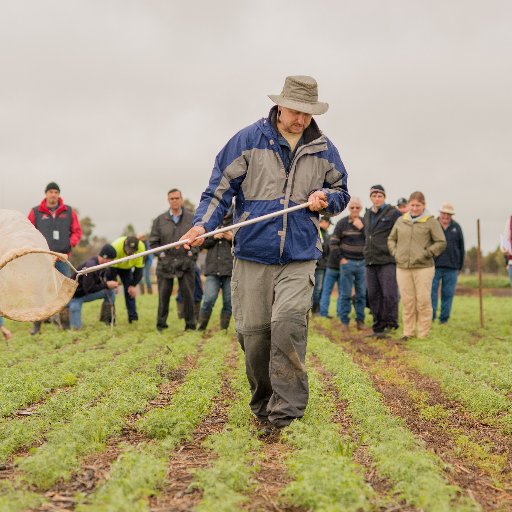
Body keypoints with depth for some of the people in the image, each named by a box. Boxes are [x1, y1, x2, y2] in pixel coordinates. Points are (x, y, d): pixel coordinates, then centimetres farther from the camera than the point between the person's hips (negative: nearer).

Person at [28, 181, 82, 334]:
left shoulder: (69, 211, 8)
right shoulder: (36, 212, 4)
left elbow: (77, 231, 11)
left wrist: (70, 243, -5)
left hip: (63, 257, 2)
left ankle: (66, 323, 13)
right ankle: (36, 324, 1)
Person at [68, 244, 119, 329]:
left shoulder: (102, 266, -4)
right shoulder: (90, 265, -32)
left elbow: (101, 283, 8)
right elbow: (88, 289, -31)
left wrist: (111, 285, -13)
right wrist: (106, 285, -28)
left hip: (86, 294, 9)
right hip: (75, 296, -9)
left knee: (110, 290, -10)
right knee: (76, 327, -26)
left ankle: (108, 319, 0)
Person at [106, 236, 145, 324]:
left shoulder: (141, 247, -32)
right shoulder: (116, 246, -40)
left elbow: (139, 267, -22)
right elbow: (112, 268, -31)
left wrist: (133, 285, -20)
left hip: (127, 268, 2)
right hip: (113, 266, -2)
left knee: (130, 290, -5)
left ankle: (132, 316, 2)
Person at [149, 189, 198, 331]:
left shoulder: (191, 218, 4)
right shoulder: (160, 220, 6)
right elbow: (153, 242, 9)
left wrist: (191, 253, -4)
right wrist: (161, 254, -3)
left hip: (186, 262, 0)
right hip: (165, 263, 1)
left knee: (188, 294, 1)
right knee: (164, 295, 3)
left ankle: (190, 324, 10)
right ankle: (161, 324, 12)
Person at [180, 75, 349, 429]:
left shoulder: (323, 149, 11)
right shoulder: (248, 140, 3)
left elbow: (341, 192, 22)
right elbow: (221, 187, 2)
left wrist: (326, 198, -2)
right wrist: (203, 224, -13)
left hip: (300, 257, 0)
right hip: (253, 254, 0)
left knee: (288, 323, -19)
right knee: (253, 333, 3)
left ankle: (286, 411, -12)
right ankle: (263, 405, 23)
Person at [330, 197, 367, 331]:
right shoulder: (342, 223, -2)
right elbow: (333, 242, -2)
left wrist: (361, 228, -10)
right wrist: (341, 258, -6)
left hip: (362, 262, 3)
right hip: (347, 262, -3)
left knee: (362, 294, 6)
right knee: (345, 294, 1)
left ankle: (360, 320, 15)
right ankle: (344, 322, 7)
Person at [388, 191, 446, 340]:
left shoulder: (431, 221, -1)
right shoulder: (401, 220, 11)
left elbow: (441, 242, -3)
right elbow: (391, 239, 21)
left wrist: (426, 254, -9)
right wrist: (395, 253, 6)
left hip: (423, 268, -3)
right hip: (402, 268, 4)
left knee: (423, 301, -1)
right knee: (407, 302, 8)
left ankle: (423, 334, 7)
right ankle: (408, 332, 17)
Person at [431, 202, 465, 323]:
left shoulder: (456, 227, 9)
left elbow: (461, 248, 13)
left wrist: (460, 266, 11)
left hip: (451, 267, 2)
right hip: (434, 266, -2)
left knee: (448, 294, 4)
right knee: (431, 291, -5)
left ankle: (444, 318, 12)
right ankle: (430, 317, -1)